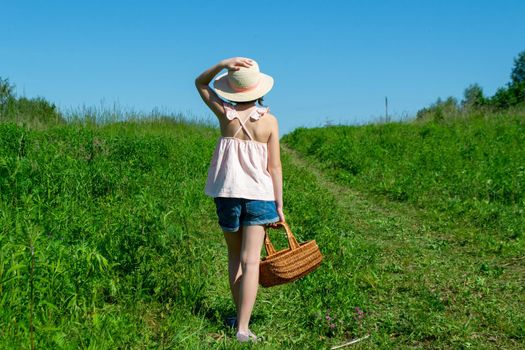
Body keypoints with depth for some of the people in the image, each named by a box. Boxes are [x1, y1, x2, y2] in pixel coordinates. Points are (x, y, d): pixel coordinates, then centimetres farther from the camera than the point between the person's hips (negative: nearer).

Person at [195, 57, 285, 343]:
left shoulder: (225, 113, -3)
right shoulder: (269, 121, -4)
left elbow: (200, 83, 14)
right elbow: (274, 167, -4)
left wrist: (223, 64, -3)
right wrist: (279, 205, 3)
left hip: (227, 193, 2)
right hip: (259, 195, -1)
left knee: (235, 256, 18)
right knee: (251, 261, -3)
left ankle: (240, 316, 28)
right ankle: (243, 328, -7)